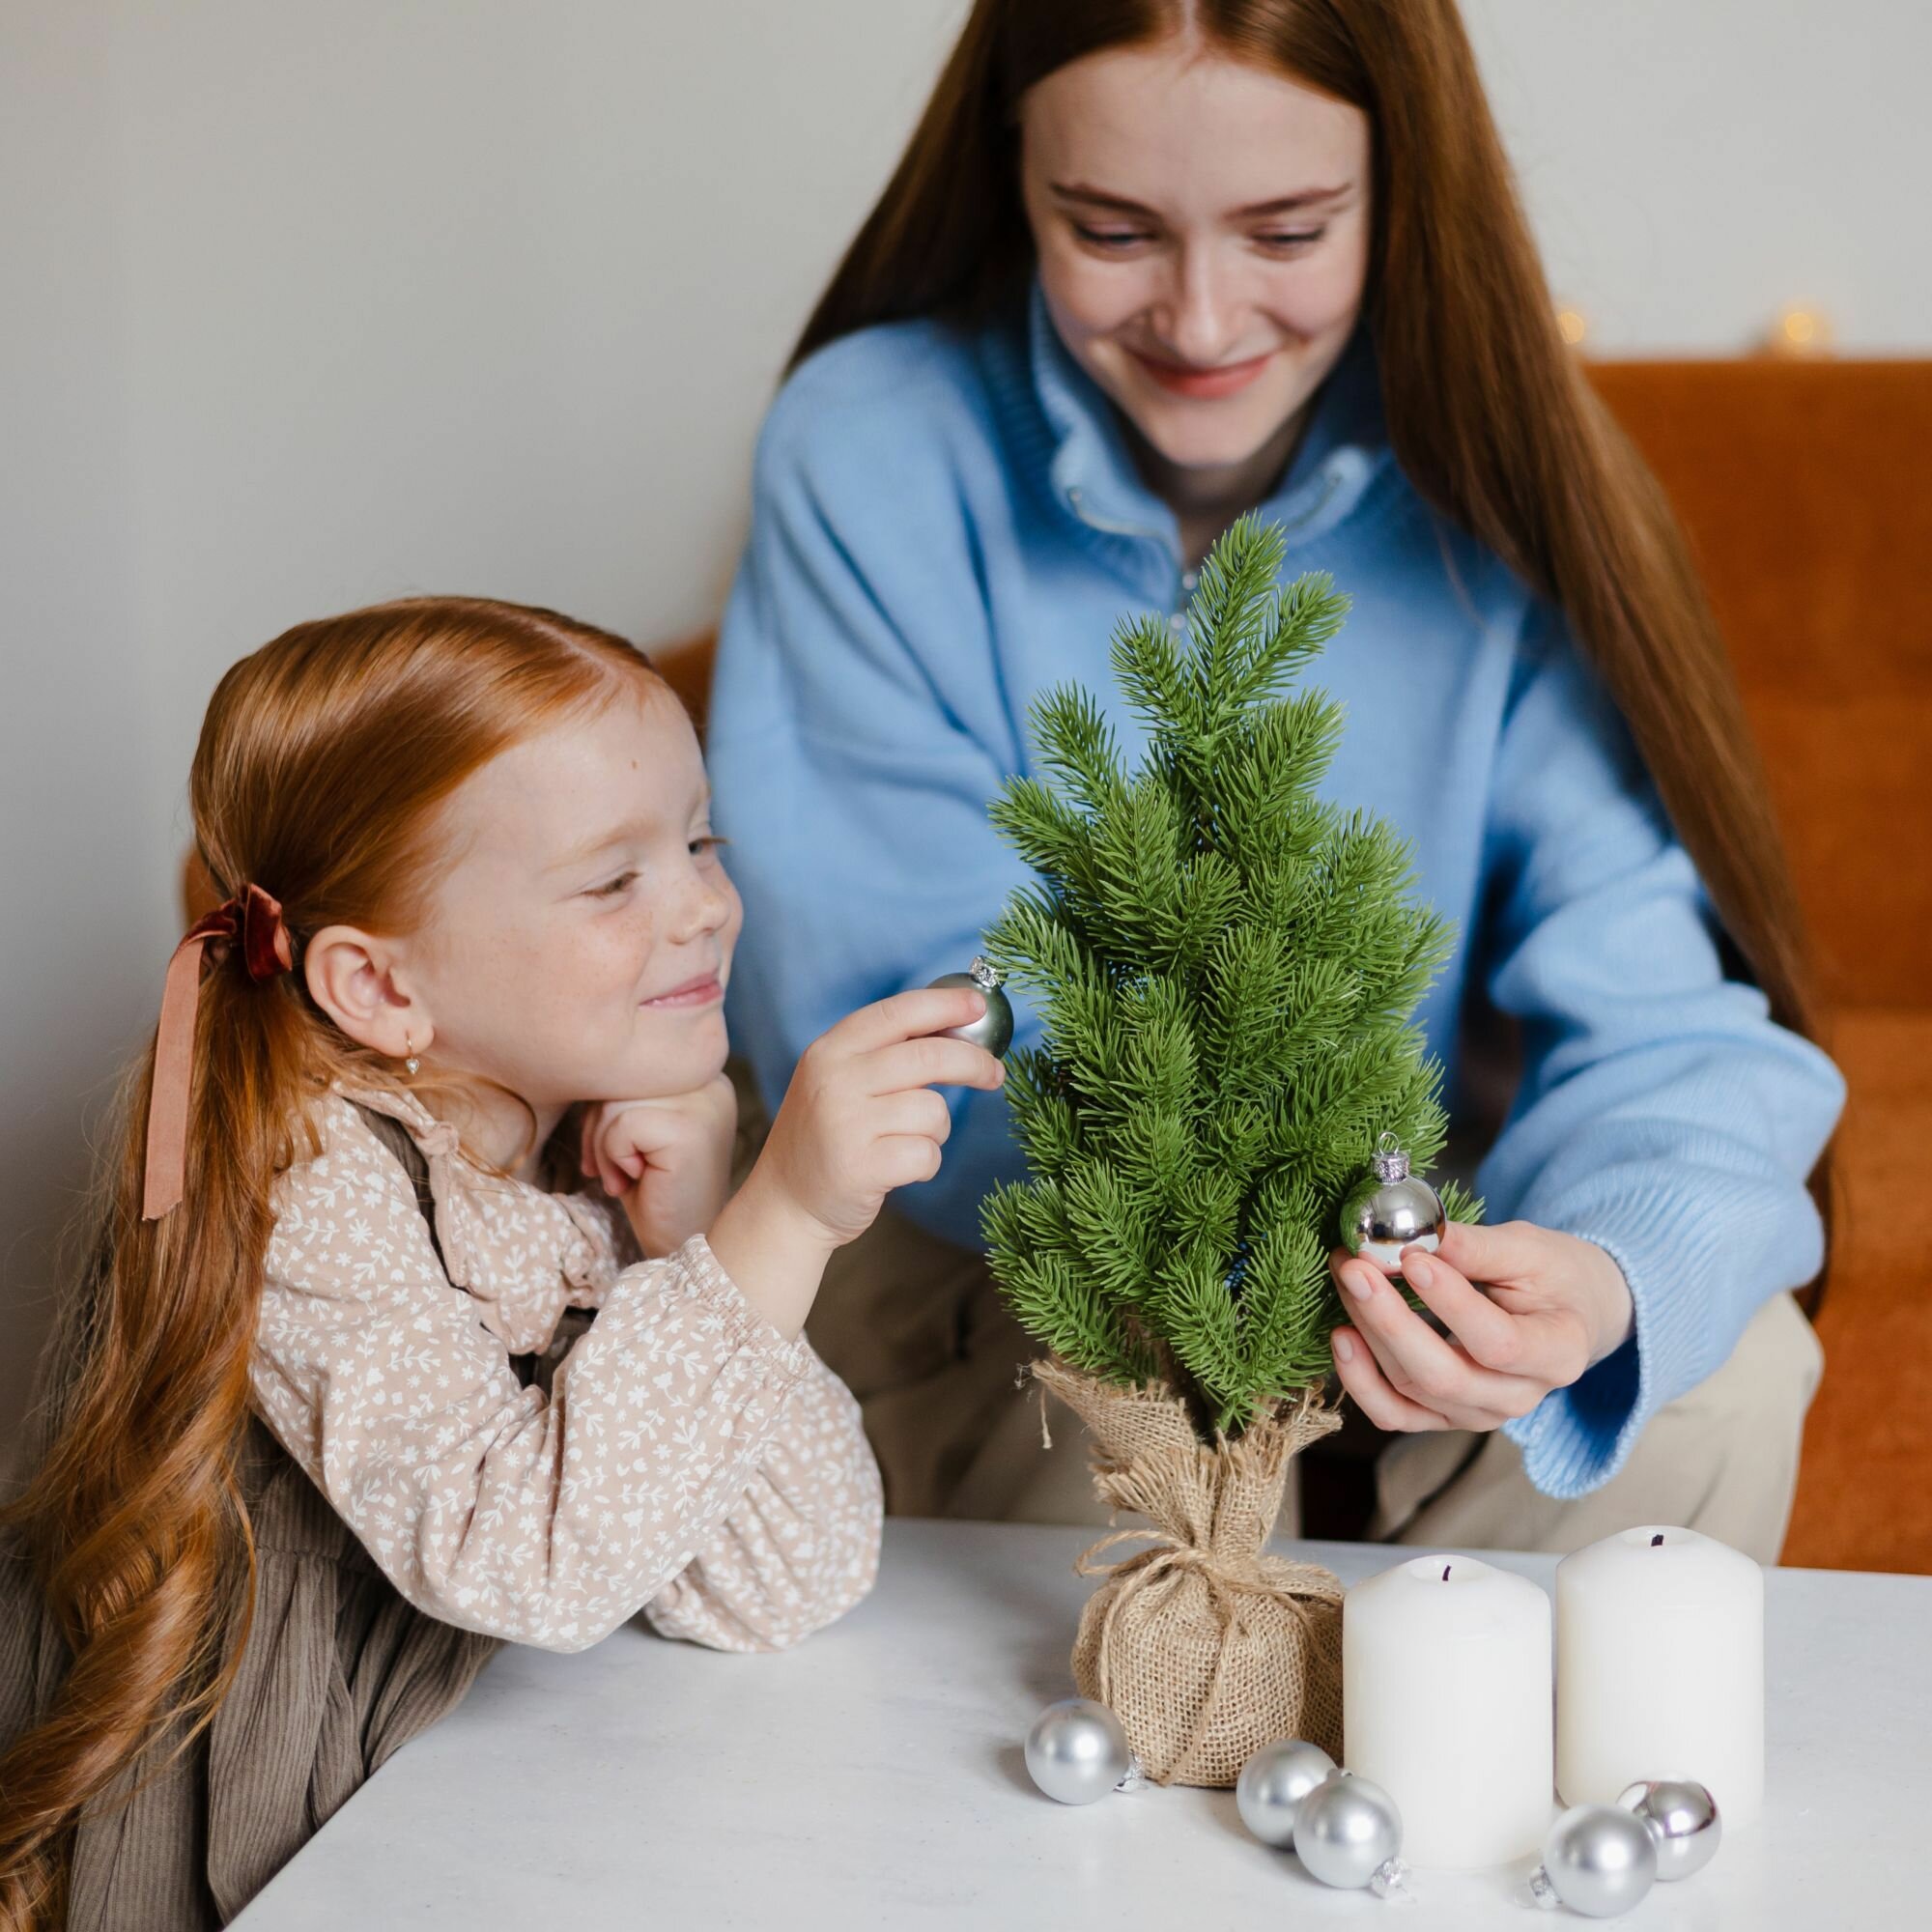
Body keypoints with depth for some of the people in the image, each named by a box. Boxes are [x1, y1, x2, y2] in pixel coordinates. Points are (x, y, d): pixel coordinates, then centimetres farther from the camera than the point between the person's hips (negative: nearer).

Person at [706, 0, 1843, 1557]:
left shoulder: (1498, 493, -10)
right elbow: (893, 1012, -18)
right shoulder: (868, 453, -14)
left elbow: (1661, 1019, -19)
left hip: (1413, 1243, 2)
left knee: (1722, 1375, -25)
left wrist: (1606, 1284, -44)